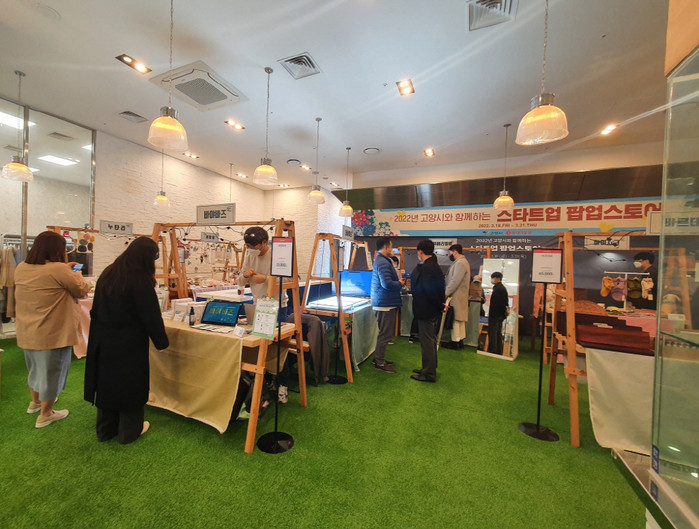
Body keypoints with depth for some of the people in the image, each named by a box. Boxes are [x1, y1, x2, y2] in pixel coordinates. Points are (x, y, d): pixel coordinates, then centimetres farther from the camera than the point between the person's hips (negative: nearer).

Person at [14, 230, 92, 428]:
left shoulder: (21, 268, -1)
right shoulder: (59, 269, -23)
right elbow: (83, 290, -11)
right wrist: (78, 276, 7)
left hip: (27, 333, 8)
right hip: (52, 334, -8)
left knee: (36, 367, 28)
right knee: (51, 371, 10)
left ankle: (35, 401, 48)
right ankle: (45, 415, 25)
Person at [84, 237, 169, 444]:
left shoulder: (107, 274, 4)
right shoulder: (140, 280, -21)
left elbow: (96, 309, 14)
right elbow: (151, 316, -19)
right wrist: (161, 341, -8)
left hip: (102, 340, 8)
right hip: (129, 343, -7)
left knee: (106, 382, 20)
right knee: (130, 385, 9)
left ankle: (105, 430, 36)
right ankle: (129, 431, 26)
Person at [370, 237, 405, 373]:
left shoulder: (381, 261, 17)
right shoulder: (383, 263, -19)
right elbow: (387, 284, -27)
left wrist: (398, 281, 8)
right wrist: (400, 284, -11)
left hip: (385, 304, 11)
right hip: (385, 304, -11)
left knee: (384, 333, 19)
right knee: (384, 334, -1)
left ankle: (379, 358, 30)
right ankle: (380, 363, 10)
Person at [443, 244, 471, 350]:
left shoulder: (460, 263, -16)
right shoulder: (461, 262, 17)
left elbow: (455, 281, -24)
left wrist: (446, 293, -19)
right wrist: (447, 292, 15)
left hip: (456, 297, -10)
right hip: (459, 296, 10)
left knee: (455, 319, -3)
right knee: (459, 319, 14)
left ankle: (455, 342, 4)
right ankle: (460, 341, 22)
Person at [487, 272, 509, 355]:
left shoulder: (497, 288, -16)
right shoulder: (503, 288, 15)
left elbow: (494, 303, -20)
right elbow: (506, 302, 18)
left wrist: (490, 313, -16)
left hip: (495, 315, -10)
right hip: (500, 315, 10)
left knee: (492, 333, -5)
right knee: (498, 333, 14)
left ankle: (492, 351, -2)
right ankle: (499, 351, 20)